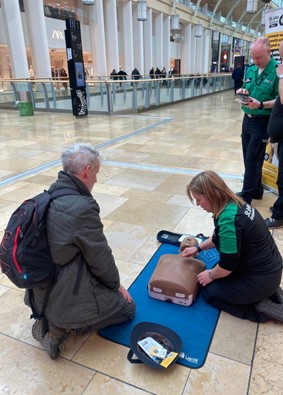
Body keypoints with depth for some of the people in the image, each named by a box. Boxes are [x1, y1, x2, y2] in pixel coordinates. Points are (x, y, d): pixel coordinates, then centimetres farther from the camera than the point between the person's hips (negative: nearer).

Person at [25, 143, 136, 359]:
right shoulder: (83, 207, -28)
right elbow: (100, 256, -16)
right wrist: (116, 284, 5)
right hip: (66, 293, -8)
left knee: (108, 288, 30)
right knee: (127, 307, 13)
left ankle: (49, 318, 16)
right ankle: (64, 324, 3)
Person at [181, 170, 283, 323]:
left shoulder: (228, 219, -30)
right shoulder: (234, 204, 0)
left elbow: (228, 264, -21)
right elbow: (220, 237, 18)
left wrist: (211, 275, -2)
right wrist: (198, 248, 21)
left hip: (260, 279, -9)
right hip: (268, 268, 9)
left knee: (210, 291, 7)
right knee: (217, 272, 24)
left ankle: (261, 308, 1)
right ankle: (268, 293, 15)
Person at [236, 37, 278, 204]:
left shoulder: (277, 71, -13)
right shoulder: (251, 69, 8)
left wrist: (261, 105, -28)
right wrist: (242, 91, -3)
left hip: (262, 122, -7)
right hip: (248, 118, 7)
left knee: (252, 159, -5)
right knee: (249, 157, 13)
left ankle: (246, 195, 6)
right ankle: (256, 189, 28)